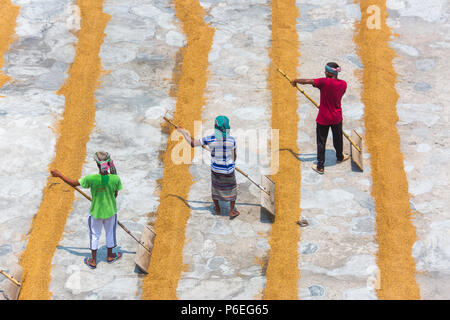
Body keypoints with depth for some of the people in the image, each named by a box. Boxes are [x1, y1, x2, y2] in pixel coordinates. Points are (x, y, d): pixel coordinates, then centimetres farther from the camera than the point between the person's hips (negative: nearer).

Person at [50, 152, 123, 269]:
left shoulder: (91, 179, -27)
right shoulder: (115, 179, -23)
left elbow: (74, 183, -13)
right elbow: (115, 194, -6)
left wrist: (59, 175, -1)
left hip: (95, 212, -1)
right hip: (110, 211, 1)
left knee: (94, 235, 20)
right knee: (110, 233, 26)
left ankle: (93, 261, 33)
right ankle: (110, 256, 46)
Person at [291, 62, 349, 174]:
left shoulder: (324, 82, -25)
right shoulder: (343, 84, -9)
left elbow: (306, 81, -21)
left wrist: (296, 81, -2)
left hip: (323, 118, -4)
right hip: (337, 117, 4)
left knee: (321, 142, 9)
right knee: (338, 138, 27)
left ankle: (320, 167, 17)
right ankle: (340, 157, 50)